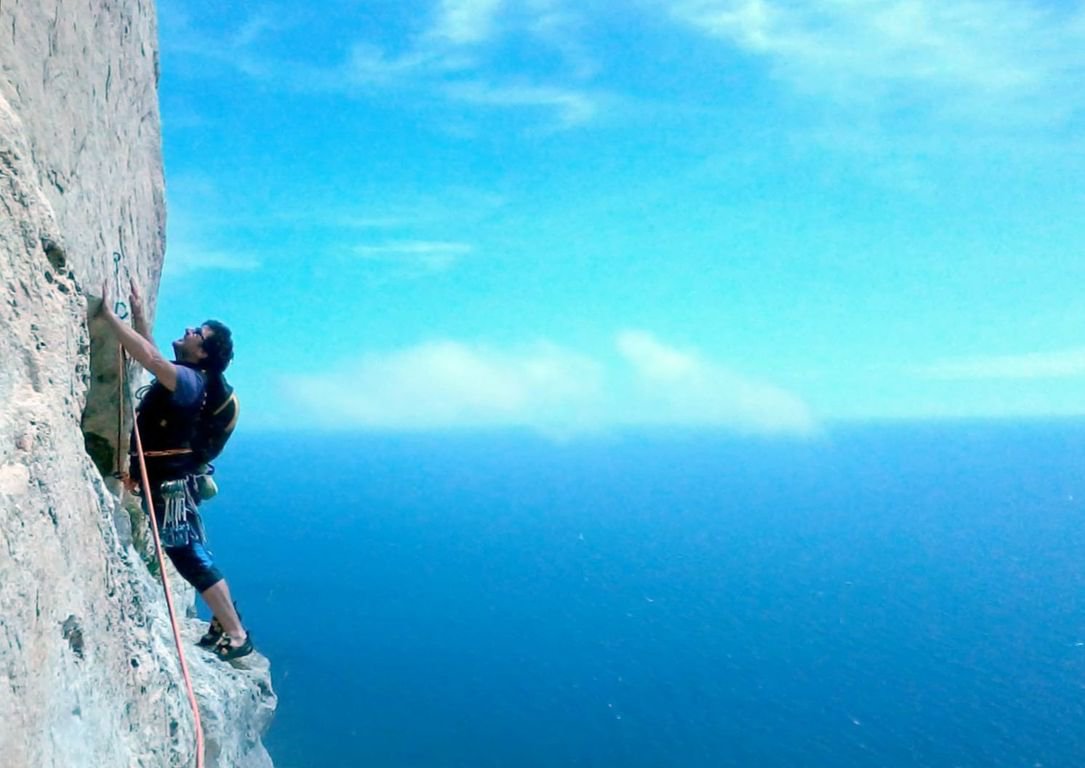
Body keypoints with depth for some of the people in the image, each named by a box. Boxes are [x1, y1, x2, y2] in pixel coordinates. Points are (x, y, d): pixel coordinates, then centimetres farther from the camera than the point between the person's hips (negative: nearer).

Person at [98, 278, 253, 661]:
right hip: (166, 481, 10)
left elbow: (150, 359, -36)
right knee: (192, 556, 17)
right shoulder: (182, 375, 10)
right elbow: (152, 355, 27)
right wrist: (138, 314, 15)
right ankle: (224, 622, 27)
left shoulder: (189, 379, -19)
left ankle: (237, 635, -2)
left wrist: (109, 313, -33)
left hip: (171, 484, -10)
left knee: (192, 559, -7)